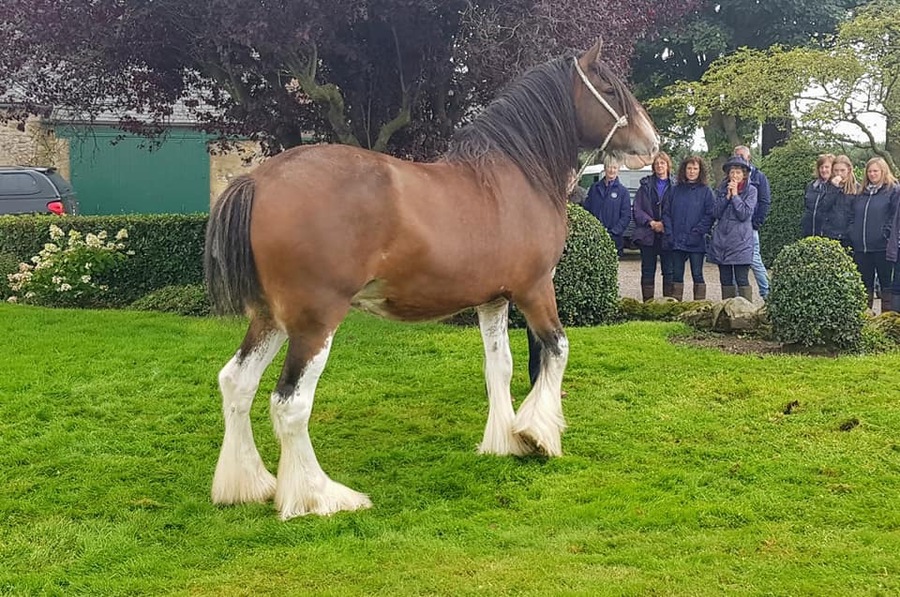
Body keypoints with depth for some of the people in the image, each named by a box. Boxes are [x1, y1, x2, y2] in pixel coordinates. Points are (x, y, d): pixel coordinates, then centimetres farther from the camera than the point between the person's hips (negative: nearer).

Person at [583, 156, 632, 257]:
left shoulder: (623, 191, 5)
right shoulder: (594, 187, 11)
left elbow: (626, 216, 0)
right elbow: (586, 209, 11)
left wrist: (613, 232, -12)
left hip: (613, 239, -1)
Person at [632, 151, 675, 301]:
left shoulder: (675, 186, 4)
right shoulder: (645, 185, 9)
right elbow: (637, 209, 3)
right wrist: (651, 222, -11)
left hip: (668, 235, -1)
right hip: (648, 235, 1)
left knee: (669, 270, -2)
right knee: (647, 271, 5)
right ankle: (647, 303, 10)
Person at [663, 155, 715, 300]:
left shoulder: (706, 191, 0)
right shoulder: (676, 190, 10)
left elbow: (710, 215, -7)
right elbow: (667, 213, 8)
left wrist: (696, 233, -14)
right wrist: (669, 234, -4)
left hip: (696, 243, -4)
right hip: (677, 241, 4)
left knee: (697, 275, 0)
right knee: (677, 275, 7)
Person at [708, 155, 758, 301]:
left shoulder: (751, 190, 0)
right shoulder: (723, 189, 13)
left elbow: (745, 214, -11)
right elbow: (716, 213, 3)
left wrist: (735, 195, -10)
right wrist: (727, 196, -6)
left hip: (741, 241, -4)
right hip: (722, 239, 5)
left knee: (742, 280, -8)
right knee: (725, 280, 8)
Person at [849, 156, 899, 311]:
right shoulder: (861, 194, 17)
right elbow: (852, 216, 21)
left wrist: (886, 233, -16)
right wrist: (853, 234, 8)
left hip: (882, 246, -6)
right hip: (861, 247, 6)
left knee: (886, 282, 1)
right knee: (865, 283, 11)